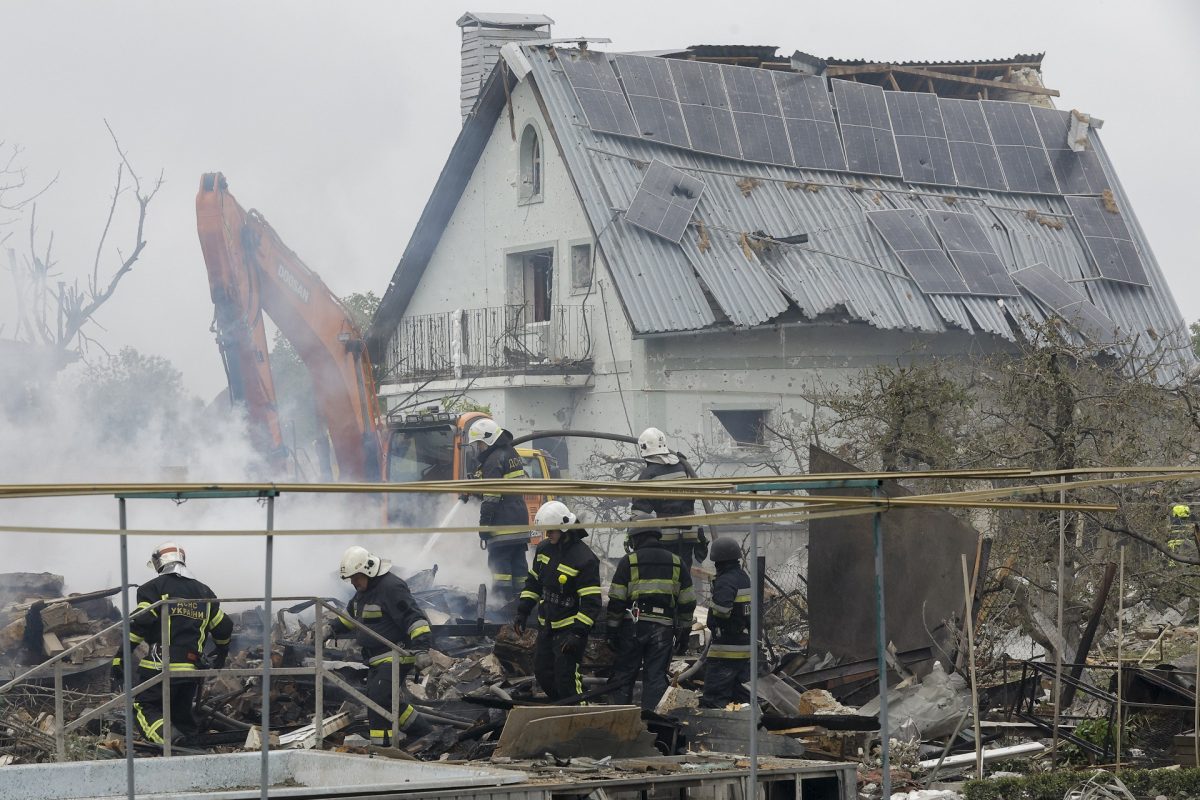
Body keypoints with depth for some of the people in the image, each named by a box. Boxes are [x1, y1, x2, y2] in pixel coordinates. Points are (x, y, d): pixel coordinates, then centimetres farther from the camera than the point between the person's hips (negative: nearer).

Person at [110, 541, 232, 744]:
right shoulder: (203, 592, 17)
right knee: (182, 716, 18)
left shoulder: (155, 587, -1)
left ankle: (170, 738, -29)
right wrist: (221, 652, 44)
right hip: (191, 668, 5)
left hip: (160, 668, -5)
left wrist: (119, 658, -10)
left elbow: (138, 624, -12)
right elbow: (223, 627, 24)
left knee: (145, 711, -2)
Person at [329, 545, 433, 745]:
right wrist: (332, 629, 22)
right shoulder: (364, 590, 13)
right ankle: (423, 731, 21)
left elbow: (414, 618, -24)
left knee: (379, 698, -17)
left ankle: (381, 744, -15)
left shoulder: (391, 587, -19)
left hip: (395, 656, -10)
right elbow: (350, 615, 33)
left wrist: (421, 648, -32)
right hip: (376, 659, 10)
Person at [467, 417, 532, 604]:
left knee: (499, 562, -7)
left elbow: (491, 498, -17)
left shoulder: (494, 460, -13)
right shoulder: (512, 454, 17)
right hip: (520, 520, 9)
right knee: (518, 561, 12)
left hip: (503, 525, -9)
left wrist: (484, 527, -15)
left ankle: (503, 599, -11)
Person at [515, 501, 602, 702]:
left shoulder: (584, 559, -20)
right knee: (543, 673, 15)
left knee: (566, 677, -14)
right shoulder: (544, 548, 4)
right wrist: (523, 612, 11)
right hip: (546, 626, 8)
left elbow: (591, 603, -20)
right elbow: (533, 581, 17)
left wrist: (578, 633, -26)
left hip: (569, 628, -8)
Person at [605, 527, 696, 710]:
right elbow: (688, 602, 12)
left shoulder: (628, 562, 2)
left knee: (623, 674, 7)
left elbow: (616, 600, -3)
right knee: (656, 676, 5)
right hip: (664, 629, 2)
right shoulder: (676, 562, 12)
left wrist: (612, 630, 2)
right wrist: (684, 633, 17)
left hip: (633, 626, -2)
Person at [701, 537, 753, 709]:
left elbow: (721, 608, -31)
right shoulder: (744, 578, 13)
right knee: (742, 694, 15)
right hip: (746, 647, 9)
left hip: (726, 649, -9)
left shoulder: (725, 581, -17)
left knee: (714, 697, -8)